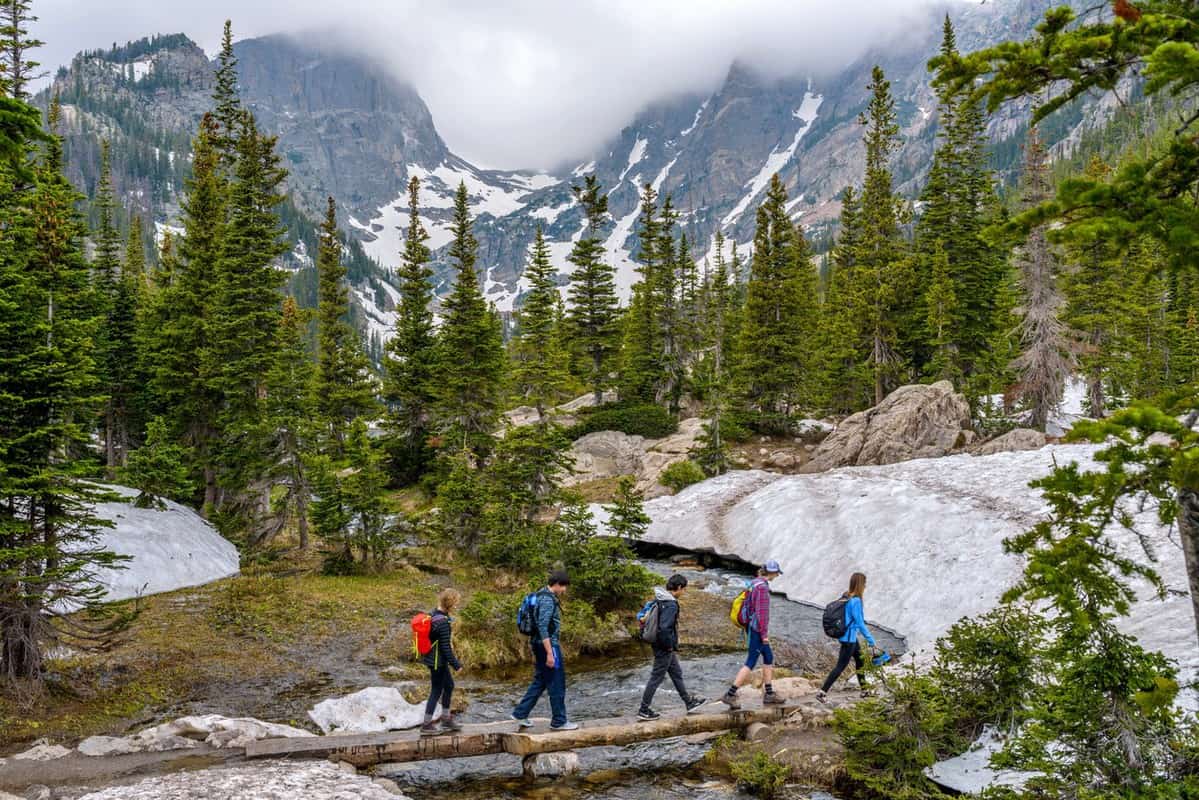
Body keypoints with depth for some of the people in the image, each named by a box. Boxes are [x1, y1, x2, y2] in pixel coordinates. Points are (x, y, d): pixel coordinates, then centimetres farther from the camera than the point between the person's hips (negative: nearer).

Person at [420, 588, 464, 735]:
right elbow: (446, 646, -23)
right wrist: (456, 664, -14)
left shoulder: (434, 614, 4)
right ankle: (427, 725, 12)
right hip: (438, 661, -9)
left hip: (434, 658, 9)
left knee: (449, 685, 21)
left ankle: (447, 719, 32)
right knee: (436, 691, 3)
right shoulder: (443, 622, -25)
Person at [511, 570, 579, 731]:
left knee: (540, 682, 16)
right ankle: (559, 721, 6)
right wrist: (549, 653, -24)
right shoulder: (548, 599, -18)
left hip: (539, 645, 10)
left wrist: (535, 652, 23)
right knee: (557, 683, -1)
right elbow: (543, 627, -24)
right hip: (548, 645, -10)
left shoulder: (542, 595, 14)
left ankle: (520, 713, 18)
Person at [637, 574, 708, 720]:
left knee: (676, 673, 21)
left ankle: (689, 702, 34)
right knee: (656, 678, 1)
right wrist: (669, 646, -18)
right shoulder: (671, 605, -25)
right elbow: (664, 628, -33)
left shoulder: (658, 599, 4)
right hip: (664, 648, -10)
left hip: (658, 644, 10)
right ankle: (644, 710, 9)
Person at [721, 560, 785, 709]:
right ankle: (730, 695, -5)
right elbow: (761, 612, -22)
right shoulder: (762, 587, -20)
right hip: (758, 629, -10)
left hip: (753, 626, 10)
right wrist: (764, 634, -18)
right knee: (751, 663, -6)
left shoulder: (756, 583, 10)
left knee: (769, 658, 17)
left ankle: (769, 694, 23)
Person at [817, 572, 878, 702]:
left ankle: (864, 690, 34)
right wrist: (871, 642, -16)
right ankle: (822, 692, -2)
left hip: (850, 637, 9)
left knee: (860, 660, 22)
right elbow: (860, 624, -21)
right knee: (840, 667, -3)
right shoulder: (855, 601, -23)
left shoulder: (845, 597, 3)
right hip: (849, 639, -9)